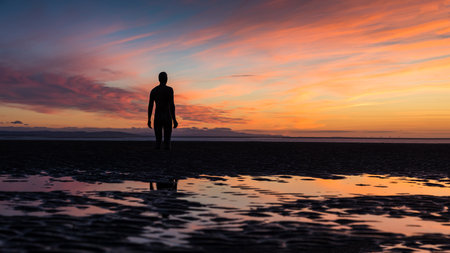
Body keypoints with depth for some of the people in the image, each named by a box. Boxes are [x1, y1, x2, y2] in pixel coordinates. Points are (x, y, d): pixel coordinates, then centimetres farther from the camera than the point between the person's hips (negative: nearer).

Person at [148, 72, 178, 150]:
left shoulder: (153, 90, 8)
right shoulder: (169, 89, -5)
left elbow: (150, 106, 6)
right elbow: (172, 105, -13)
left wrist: (149, 120, 12)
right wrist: (174, 119, -13)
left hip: (157, 117, 3)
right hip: (167, 117, -3)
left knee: (158, 140, 7)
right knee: (167, 141, 1)